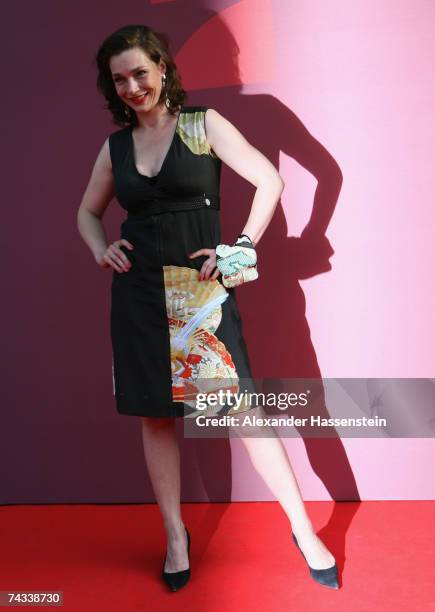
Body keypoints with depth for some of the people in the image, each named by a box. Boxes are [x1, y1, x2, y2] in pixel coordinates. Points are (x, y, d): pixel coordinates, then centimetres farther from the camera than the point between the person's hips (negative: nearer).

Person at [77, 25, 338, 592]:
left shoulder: (204, 124, 0)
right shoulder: (116, 145, 11)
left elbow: (269, 180, -2)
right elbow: (88, 211, 23)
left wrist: (241, 247, -9)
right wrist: (100, 249, 4)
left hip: (202, 288, -3)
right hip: (139, 293, 4)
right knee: (155, 414, 8)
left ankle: (305, 530, 10)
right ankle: (176, 536, 24)